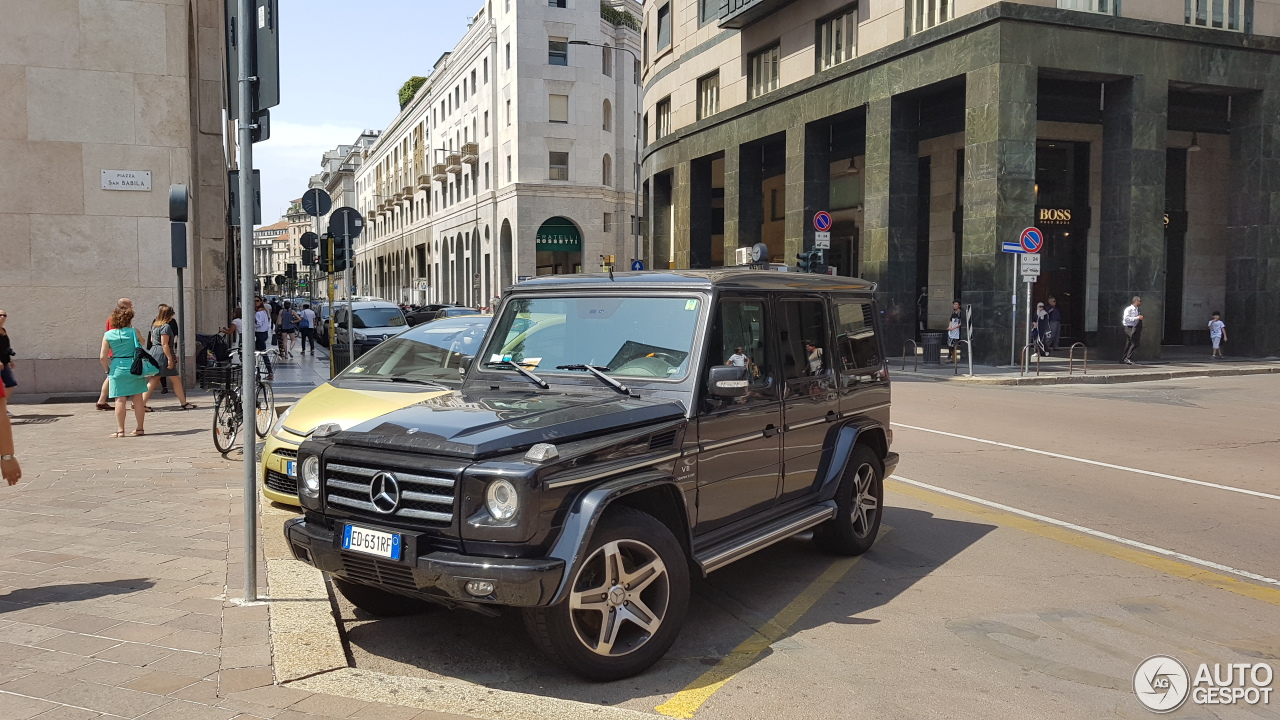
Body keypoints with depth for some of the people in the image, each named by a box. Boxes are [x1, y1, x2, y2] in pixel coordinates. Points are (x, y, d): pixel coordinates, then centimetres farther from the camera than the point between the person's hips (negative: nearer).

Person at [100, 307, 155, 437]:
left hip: (118, 369, -1)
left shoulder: (108, 335, -1)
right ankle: (139, 428, 12)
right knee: (138, 398, 7)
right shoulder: (134, 332, -2)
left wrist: (107, 370, 10)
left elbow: (102, 357, -3)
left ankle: (120, 430, 0)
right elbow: (142, 343, 19)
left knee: (120, 400, 1)